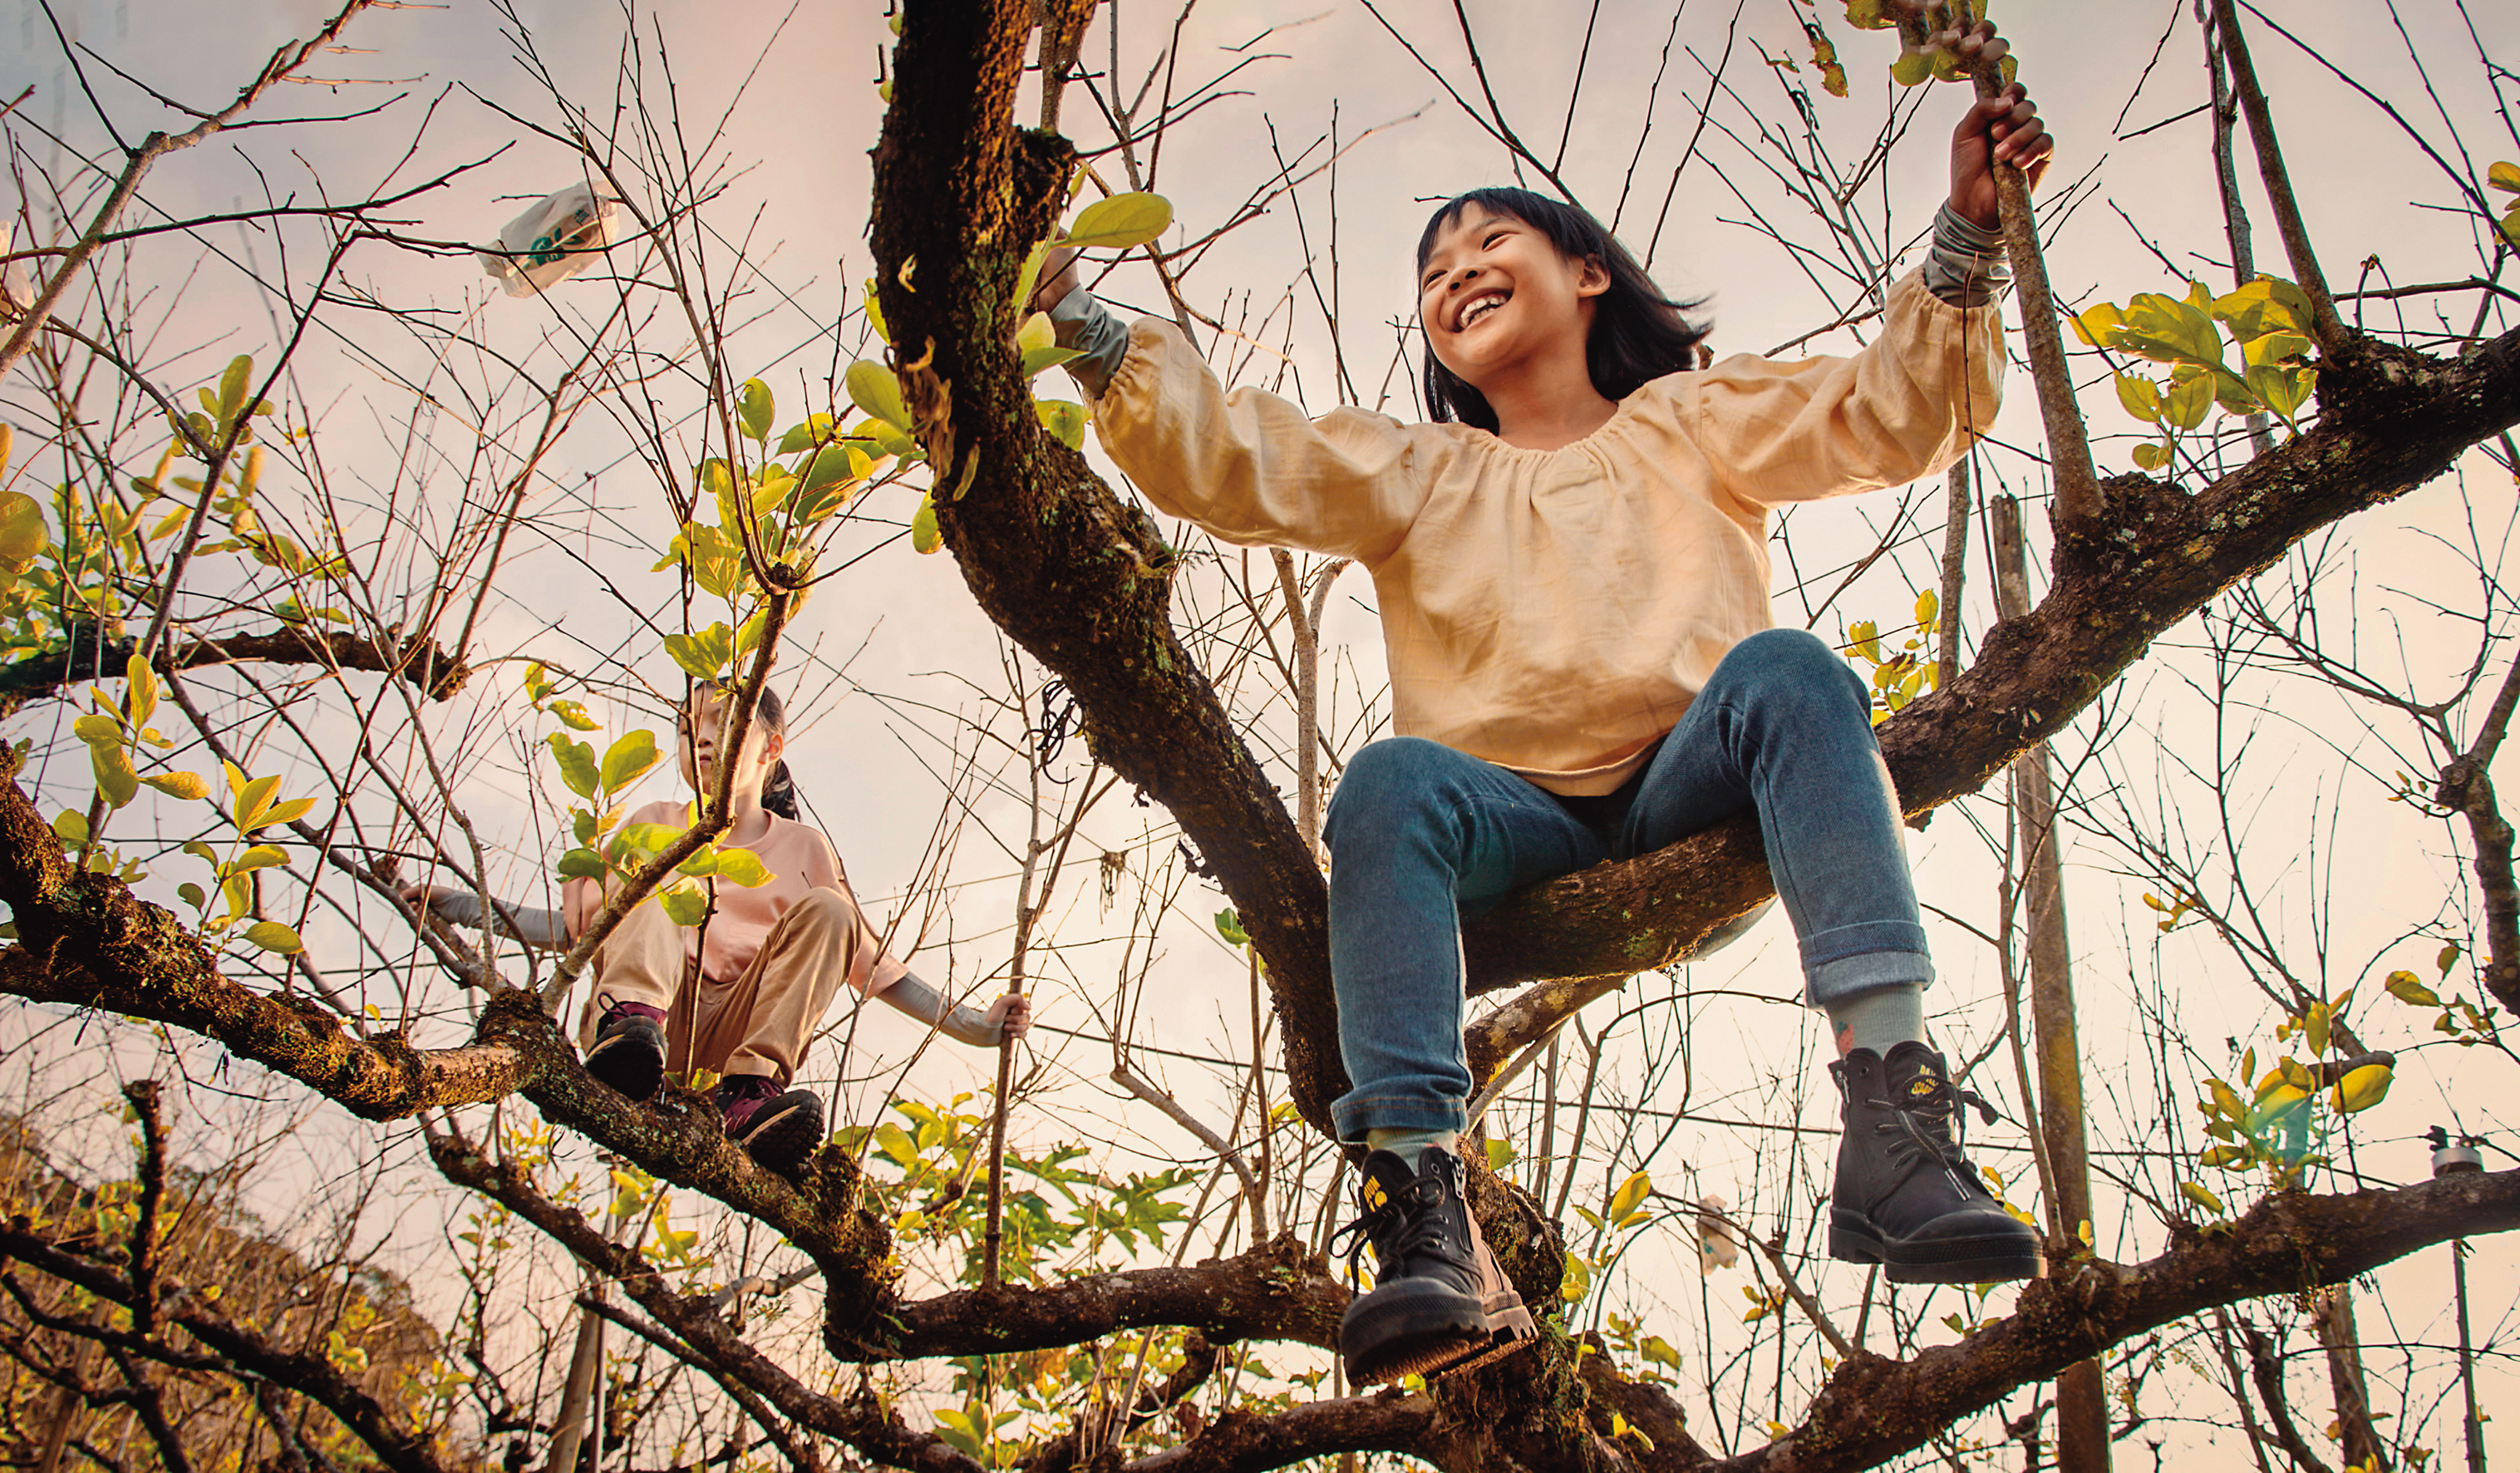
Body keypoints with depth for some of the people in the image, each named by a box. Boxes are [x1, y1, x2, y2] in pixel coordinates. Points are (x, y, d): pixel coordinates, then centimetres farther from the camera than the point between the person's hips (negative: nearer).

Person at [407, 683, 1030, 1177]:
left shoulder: (802, 848, 16)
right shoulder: (656, 826, 19)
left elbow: (871, 961, 15)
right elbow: (571, 927, 19)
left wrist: (971, 1025, 6)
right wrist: (464, 906, 6)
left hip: (735, 1035, 0)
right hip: (651, 1024, 0)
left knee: (826, 910, -17)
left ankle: (750, 1090, -35)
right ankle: (631, 1022, -48)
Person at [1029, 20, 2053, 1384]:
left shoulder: (1692, 421, 20)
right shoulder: (1415, 473, 23)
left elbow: (1896, 414, 7)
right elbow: (1227, 456, 8)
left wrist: (1966, 230, -8)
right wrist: (1082, 322, -4)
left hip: (1693, 793, 0)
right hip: (1513, 817, 1)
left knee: (1788, 670, -32)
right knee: (1390, 781, -32)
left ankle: (1893, 1123, -44)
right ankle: (1423, 1218, -47)